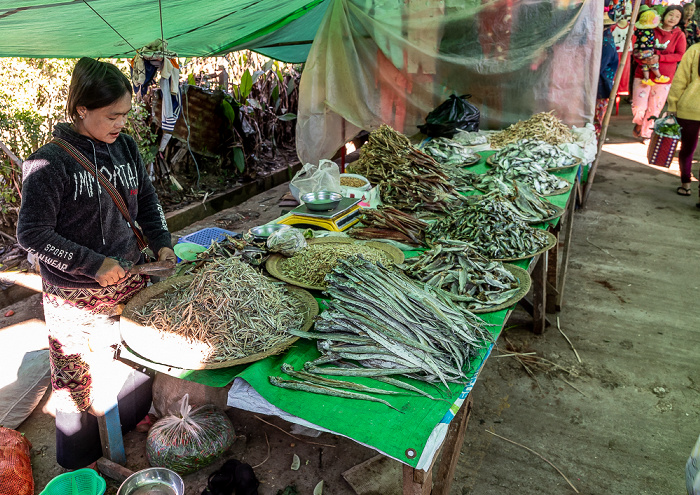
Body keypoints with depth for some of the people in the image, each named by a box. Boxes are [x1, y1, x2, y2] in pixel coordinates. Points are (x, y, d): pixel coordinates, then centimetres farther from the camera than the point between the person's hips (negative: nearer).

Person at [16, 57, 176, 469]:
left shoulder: (126, 146, 0)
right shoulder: (49, 164, -18)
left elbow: (147, 199, 12)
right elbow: (32, 234, -16)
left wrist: (162, 242, 0)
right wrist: (93, 264, -20)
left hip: (131, 281, 6)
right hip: (75, 295, -5)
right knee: (76, 376, 10)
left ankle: (133, 420, 49)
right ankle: (79, 463, 34)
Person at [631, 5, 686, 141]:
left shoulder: (679, 35, 3)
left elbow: (679, 55, -5)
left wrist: (660, 57, -19)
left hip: (663, 77, 1)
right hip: (643, 74, -1)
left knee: (654, 108, 6)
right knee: (639, 107, -7)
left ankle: (646, 133, 24)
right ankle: (638, 124, 25)